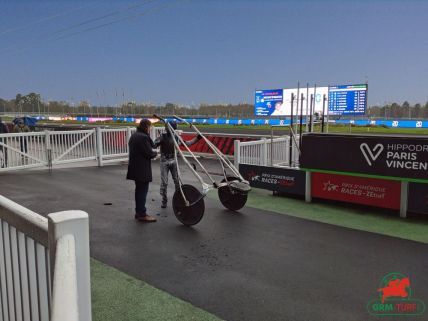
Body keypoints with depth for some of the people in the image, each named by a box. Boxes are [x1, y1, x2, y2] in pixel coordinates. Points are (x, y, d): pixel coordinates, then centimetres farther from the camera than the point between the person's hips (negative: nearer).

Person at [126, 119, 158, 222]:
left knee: (139, 190, 18)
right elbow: (149, 153, -19)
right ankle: (142, 214, 3)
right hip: (142, 170, -10)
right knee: (143, 191, -3)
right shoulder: (143, 137, -19)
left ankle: (138, 212, 27)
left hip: (135, 168, 10)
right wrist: (155, 153, 0)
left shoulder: (134, 136, 13)